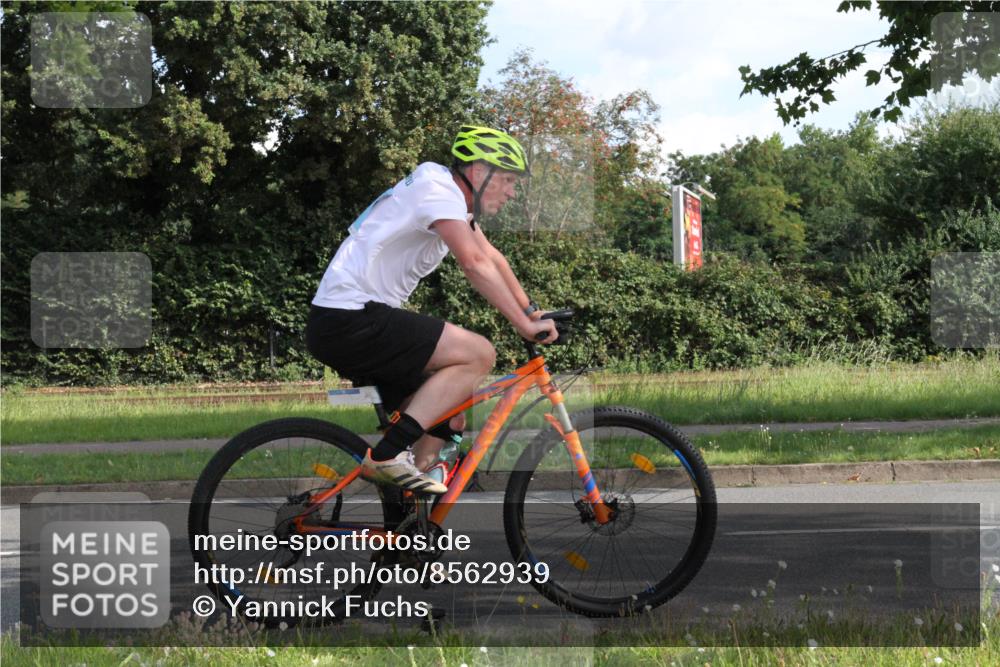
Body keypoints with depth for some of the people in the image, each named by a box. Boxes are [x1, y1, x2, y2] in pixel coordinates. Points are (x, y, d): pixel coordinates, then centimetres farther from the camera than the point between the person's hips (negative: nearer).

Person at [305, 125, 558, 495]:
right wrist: (524, 324, -21)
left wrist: (533, 311, 14)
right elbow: (475, 263, -23)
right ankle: (389, 455, -20)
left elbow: (493, 258, 22)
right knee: (479, 354, -17)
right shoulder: (439, 190, -13)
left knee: (446, 421, 12)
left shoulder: (448, 193, 18)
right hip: (350, 321, -11)